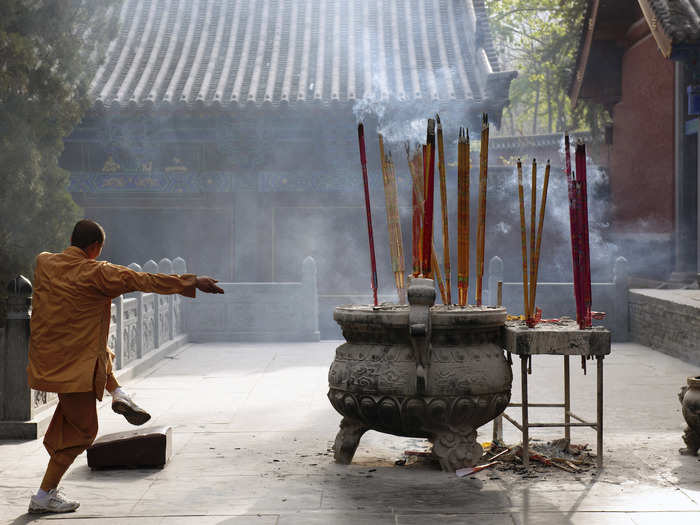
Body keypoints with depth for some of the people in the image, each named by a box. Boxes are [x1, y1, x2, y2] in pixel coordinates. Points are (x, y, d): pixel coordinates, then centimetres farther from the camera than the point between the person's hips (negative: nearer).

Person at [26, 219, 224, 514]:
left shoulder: (44, 263, 2)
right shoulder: (96, 274, -16)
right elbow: (145, 280, -16)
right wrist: (192, 283, -13)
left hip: (43, 359, 7)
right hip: (76, 365, -7)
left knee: (101, 354, 34)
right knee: (81, 430, 7)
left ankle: (118, 393, 17)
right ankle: (45, 495, 9)